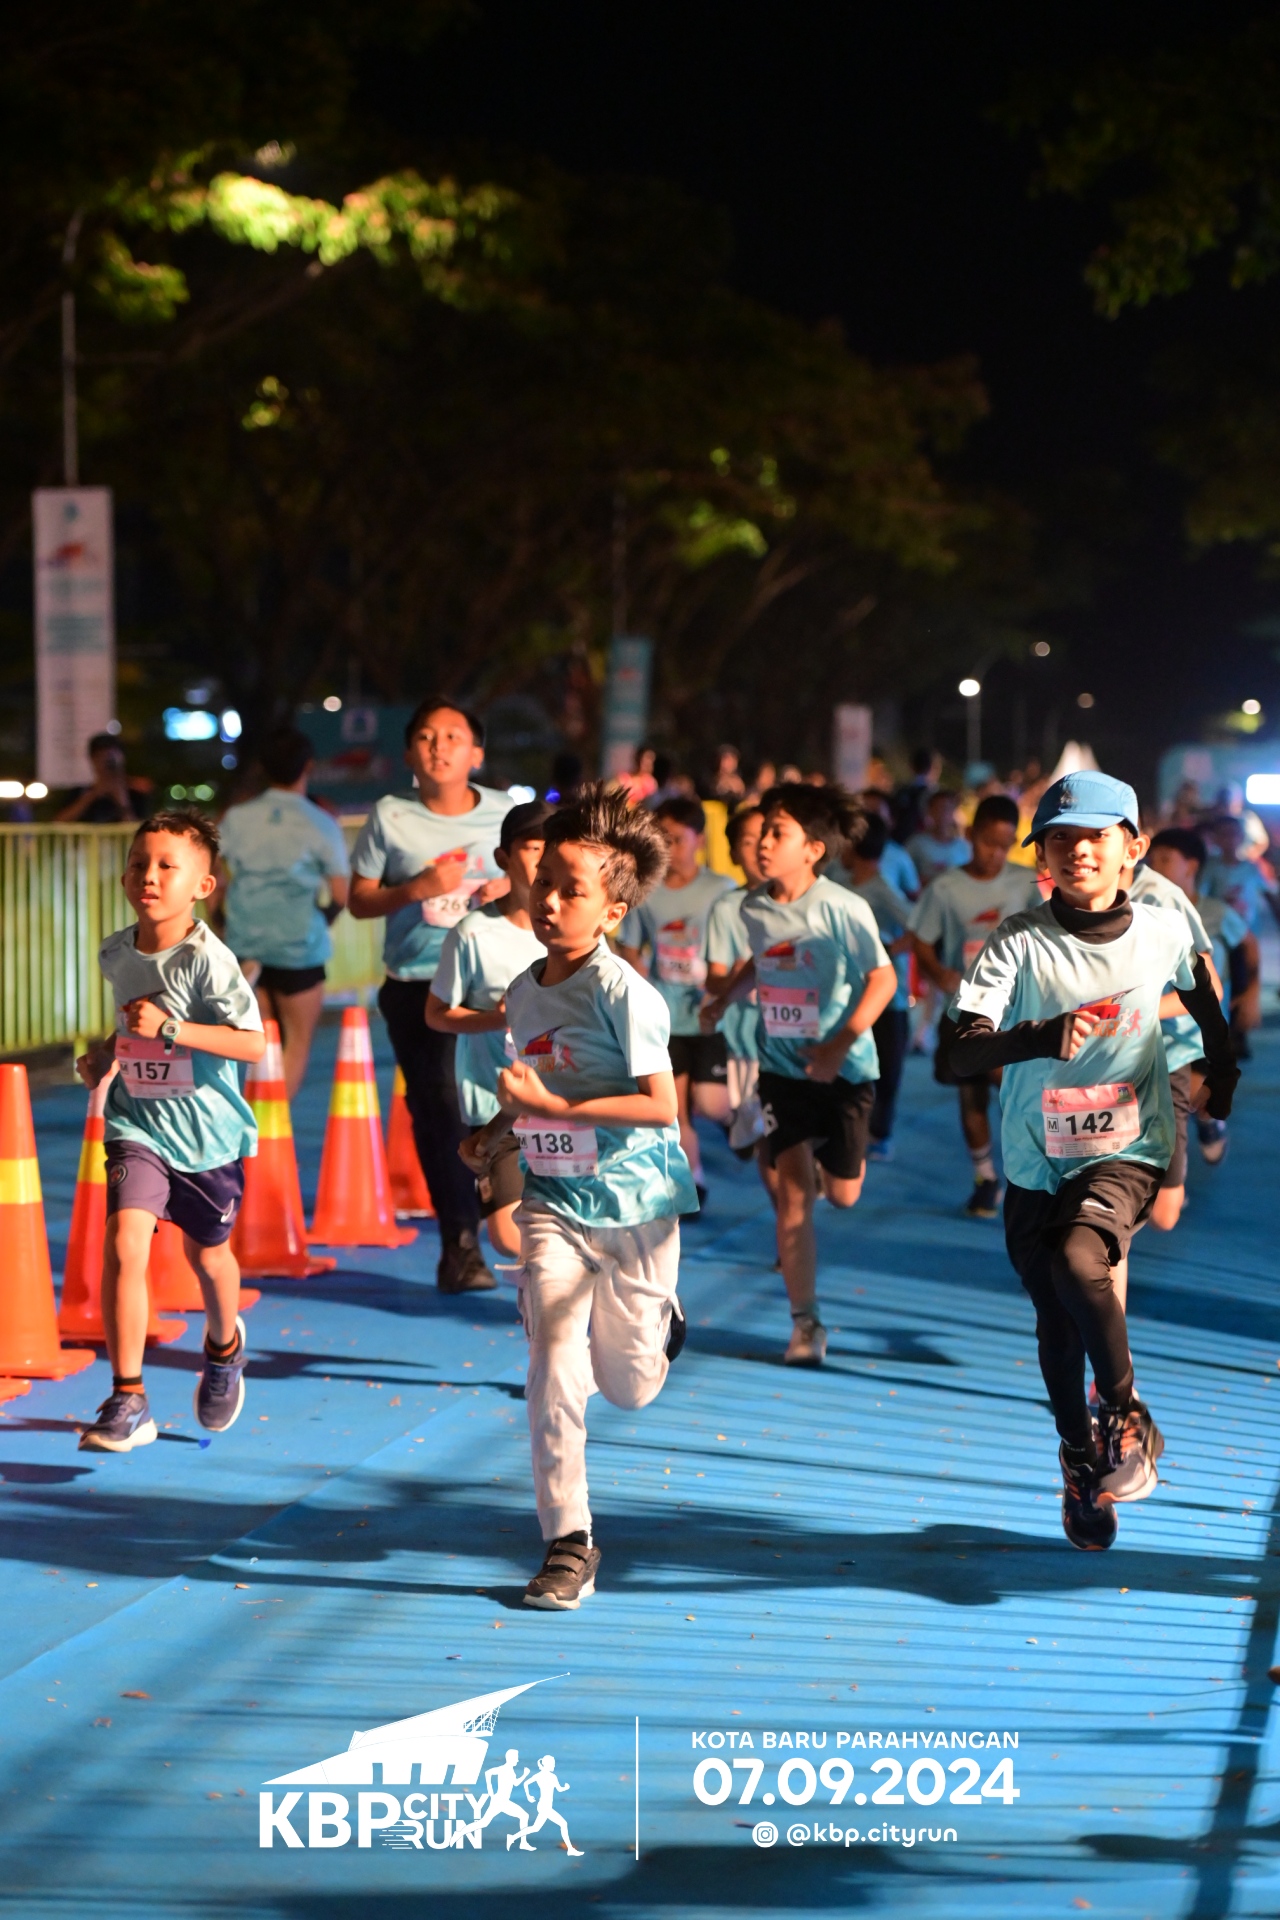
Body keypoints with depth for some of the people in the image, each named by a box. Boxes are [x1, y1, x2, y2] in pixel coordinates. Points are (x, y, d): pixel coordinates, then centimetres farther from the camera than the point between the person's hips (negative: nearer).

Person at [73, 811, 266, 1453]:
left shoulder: (207, 958, -17)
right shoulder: (114, 954, 1)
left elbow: (254, 1043, -23)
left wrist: (170, 1029, -29)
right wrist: (105, 1053, 5)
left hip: (207, 1130, -3)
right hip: (138, 1126, 3)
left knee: (206, 1254, 18)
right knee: (124, 1245, -18)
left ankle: (224, 1347, 52)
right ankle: (127, 1402, -13)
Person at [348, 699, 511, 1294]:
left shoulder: (506, 813, 4)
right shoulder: (390, 818, -1)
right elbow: (359, 901, 1)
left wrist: (513, 888, -8)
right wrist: (417, 888, -15)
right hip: (415, 984, -1)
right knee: (437, 1110, 0)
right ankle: (460, 1242, 10)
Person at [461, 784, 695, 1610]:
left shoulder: (623, 992, -18)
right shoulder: (523, 993, 3)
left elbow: (659, 1104, -23)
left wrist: (552, 1104, -25)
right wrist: (497, 1128, 4)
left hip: (634, 1204, -4)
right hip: (555, 1204, 4)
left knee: (628, 1387, 10)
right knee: (554, 1370, -11)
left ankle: (658, 1325, 46)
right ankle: (568, 1542, -3)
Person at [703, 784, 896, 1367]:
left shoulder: (842, 909, -17)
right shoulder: (754, 907, -2)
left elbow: (883, 978, -14)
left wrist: (839, 1044, -20)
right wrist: (723, 998, 5)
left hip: (842, 1069, -3)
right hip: (781, 1067, 3)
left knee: (842, 1193, 6)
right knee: (792, 1192, -7)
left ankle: (834, 1158, 47)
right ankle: (805, 1323, -1)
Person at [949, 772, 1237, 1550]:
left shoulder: (1163, 933, -6)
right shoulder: (1020, 942, -12)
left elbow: (1201, 991, 18)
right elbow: (965, 1051, -22)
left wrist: (1223, 1067, 25)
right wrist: (1041, 1036, -38)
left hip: (1128, 1149, -1)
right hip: (1037, 1160, 1)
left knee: (1078, 1260, -28)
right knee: (1059, 1324, 8)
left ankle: (1129, 1418, -8)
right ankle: (1081, 1462, 32)